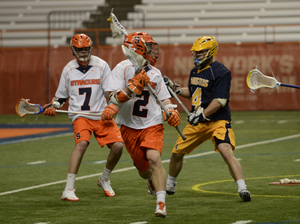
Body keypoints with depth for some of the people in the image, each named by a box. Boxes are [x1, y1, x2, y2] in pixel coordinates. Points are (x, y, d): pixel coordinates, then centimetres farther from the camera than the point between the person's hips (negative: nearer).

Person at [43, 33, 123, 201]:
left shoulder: (101, 66, 1)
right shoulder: (69, 69, 7)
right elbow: (61, 95, 18)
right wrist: (52, 106, 0)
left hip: (101, 115, 1)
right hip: (80, 116, -1)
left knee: (118, 145, -13)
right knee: (82, 143, -28)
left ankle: (104, 179, 17)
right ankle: (69, 190, -30)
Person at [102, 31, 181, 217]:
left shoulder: (155, 73, 7)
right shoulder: (123, 68, -7)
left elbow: (164, 98, 16)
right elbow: (114, 97, -15)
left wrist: (171, 111, -4)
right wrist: (135, 86, -26)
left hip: (152, 124, 1)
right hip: (130, 126, -1)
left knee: (154, 158, -23)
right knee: (144, 170, 6)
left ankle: (161, 202, -23)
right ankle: (153, 181, 44)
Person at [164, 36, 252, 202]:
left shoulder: (221, 72, -14)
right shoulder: (195, 71, 12)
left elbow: (220, 100, -21)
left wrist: (202, 115, -27)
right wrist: (174, 88, 14)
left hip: (218, 120, -8)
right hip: (197, 122, 8)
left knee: (226, 151, -26)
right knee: (177, 152, 11)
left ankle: (242, 189, -24)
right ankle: (169, 186, 33)